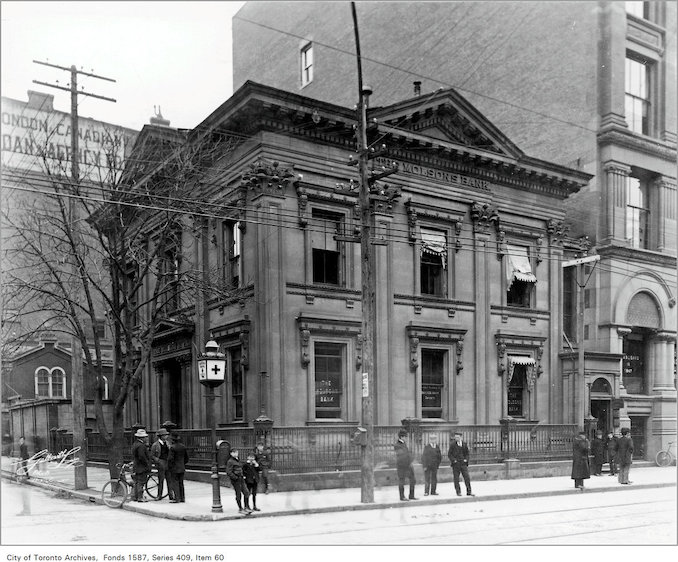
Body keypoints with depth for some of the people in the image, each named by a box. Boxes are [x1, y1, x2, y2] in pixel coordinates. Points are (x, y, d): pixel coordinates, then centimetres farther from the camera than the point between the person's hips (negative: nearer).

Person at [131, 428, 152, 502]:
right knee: (141, 482, -5)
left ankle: (135, 496, 21)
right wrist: (147, 464, -14)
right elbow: (142, 457, -25)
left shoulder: (135, 444, 14)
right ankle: (140, 497, -3)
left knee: (137, 482, 15)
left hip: (136, 466, 10)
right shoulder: (141, 445, -19)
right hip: (142, 467, -10)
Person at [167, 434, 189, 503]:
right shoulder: (183, 446, 4)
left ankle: (176, 499, 0)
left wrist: (169, 467, -7)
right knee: (181, 483, 14)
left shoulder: (172, 447, -16)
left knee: (175, 483, 0)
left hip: (174, 468, -7)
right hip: (182, 468, 7)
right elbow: (186, 458, 11)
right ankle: (182, 498, 19)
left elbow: (170, 459, -19)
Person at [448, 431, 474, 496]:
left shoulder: (464, 444, 6)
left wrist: (466, 459, 1)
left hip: (463, 463, 2)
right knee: (456, 479, 1)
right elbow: (449, 454, -1)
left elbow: (467, 453, 17)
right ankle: (458, 492, 10)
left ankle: (469, 492, 3)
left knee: (467, 477, -3)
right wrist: (454, 460, -12)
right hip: (455, 464, -2)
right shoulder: (452, 444, -3)